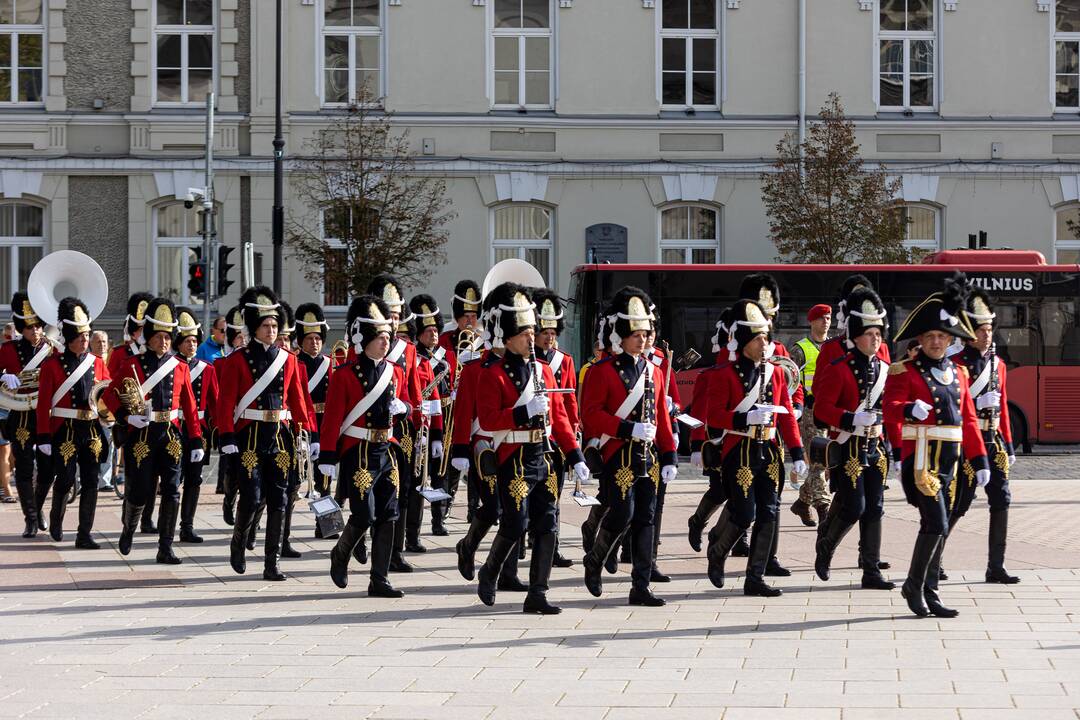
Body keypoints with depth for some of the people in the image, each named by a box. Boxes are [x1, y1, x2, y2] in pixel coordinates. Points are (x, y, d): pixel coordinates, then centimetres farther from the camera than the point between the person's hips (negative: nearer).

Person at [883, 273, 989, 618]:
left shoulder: (958, 374, 15)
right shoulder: (904, 372, -4)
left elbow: (968, 418, 18)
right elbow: (891, 411, -16)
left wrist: (980, 460, 13)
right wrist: (909, 409, -38)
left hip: (948, 459, 6)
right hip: (920, 458, -6)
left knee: (936, 528, 8)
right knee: (937, 524, -14)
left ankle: (929, 593, 14)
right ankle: (914, 586, -1)